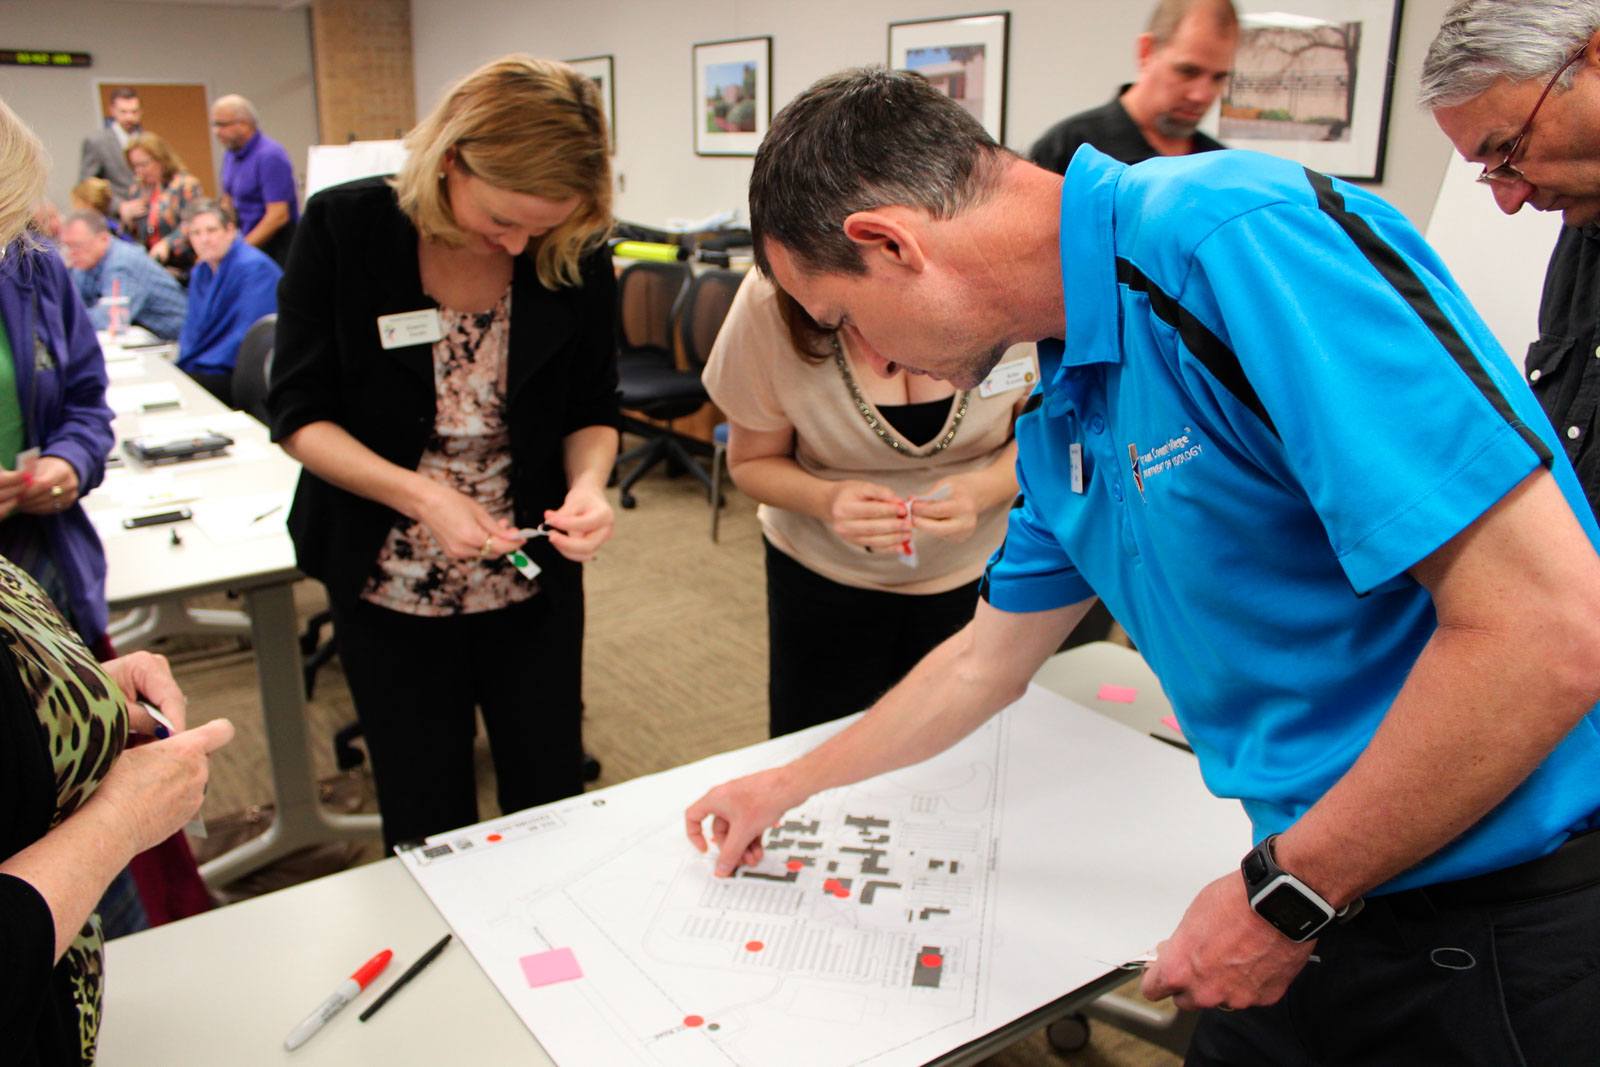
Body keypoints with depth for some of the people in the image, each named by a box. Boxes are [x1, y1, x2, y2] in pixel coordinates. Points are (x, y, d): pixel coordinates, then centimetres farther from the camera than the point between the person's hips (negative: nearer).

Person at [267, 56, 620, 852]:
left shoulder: (575, 253, -10)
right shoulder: (344, 228, -13)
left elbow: (592, 411, 0)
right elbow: (299, 413, -10)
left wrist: (589, 483, -22)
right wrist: (418, 495, -25)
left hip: (533, 580, 1)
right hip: (390, 584, -1)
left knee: (552, 802, 14)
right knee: (426, 819, 13)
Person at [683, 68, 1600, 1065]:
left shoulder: (1244, 237, -24)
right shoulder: (1062, 417, 4)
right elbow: (987, 663, 17)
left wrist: (1284, 897, -18)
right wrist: (787, 784, 26)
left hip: (1517, 918, -7)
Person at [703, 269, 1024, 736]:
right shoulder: (768, 303, -25)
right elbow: (752, 461, -9)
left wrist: (983, 489, -31)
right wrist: (825, 500, -31)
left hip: (978, 574, 0)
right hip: (822, 574, 0)